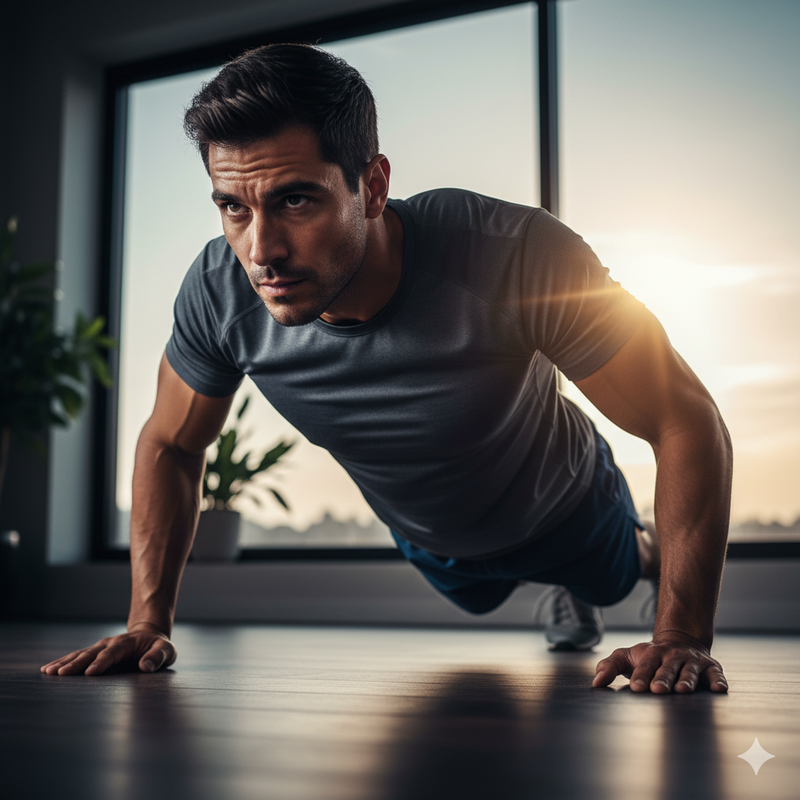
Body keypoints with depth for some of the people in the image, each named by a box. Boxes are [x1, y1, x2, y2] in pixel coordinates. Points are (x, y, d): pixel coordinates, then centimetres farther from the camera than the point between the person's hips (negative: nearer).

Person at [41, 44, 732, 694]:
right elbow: (171, 444, -13)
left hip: (563, 508, -3)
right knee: (483, 599, 37)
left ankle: (645, 553, 69)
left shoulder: (517, 257, -45)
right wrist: (149, 620, -20)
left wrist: (682, 638, -40)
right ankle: (572, 591, 71)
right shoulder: (220, 291, -33)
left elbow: (688, 423, -36)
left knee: (616, 571, 32)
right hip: (427, 539, 3)